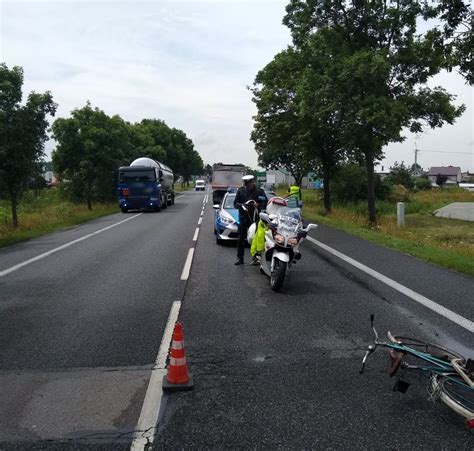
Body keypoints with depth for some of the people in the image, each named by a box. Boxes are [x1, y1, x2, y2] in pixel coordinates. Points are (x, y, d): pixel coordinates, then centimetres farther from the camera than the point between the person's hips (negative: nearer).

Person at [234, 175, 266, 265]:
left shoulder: (259, 191, 3)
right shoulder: (240, 190, 8)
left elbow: (266, 203, 2)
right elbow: (235, 203, 8)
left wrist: (258, 205, -17)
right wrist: (242, 205, -13)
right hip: (243, 217, 2)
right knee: (240, 239, 1)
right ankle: (240, 258, 9)